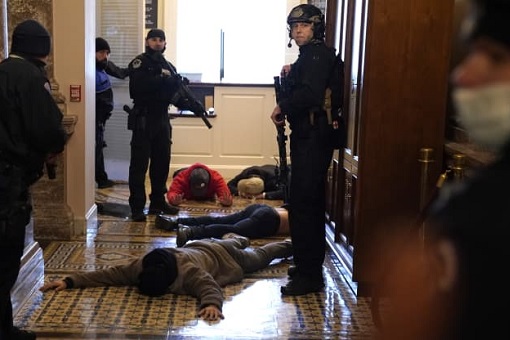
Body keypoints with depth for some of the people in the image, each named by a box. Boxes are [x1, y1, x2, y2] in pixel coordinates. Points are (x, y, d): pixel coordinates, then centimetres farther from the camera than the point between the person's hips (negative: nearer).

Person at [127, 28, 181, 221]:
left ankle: (158, 202, 23)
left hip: (162, 119, 7)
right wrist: (162, 79, -17)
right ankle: (137, 207, -5)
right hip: (143, 120, -6)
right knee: (139, 164, -6)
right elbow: (138, 86, -20)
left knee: (162, 162, 11)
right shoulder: (139, 63, -4)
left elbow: (175, 91, 11)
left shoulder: (169, 66, 16)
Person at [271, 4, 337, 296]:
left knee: (303, 206, -11)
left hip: (313, 138, -11)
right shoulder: (309, 55, 19)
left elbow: (310, 93, -27)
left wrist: (282, 107, -13)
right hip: (308, 137, 11)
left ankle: (309, 275, -6)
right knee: (310, 205, 15)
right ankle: (310, 266, 25)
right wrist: (290, 75, 7)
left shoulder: (319, 54, -12)